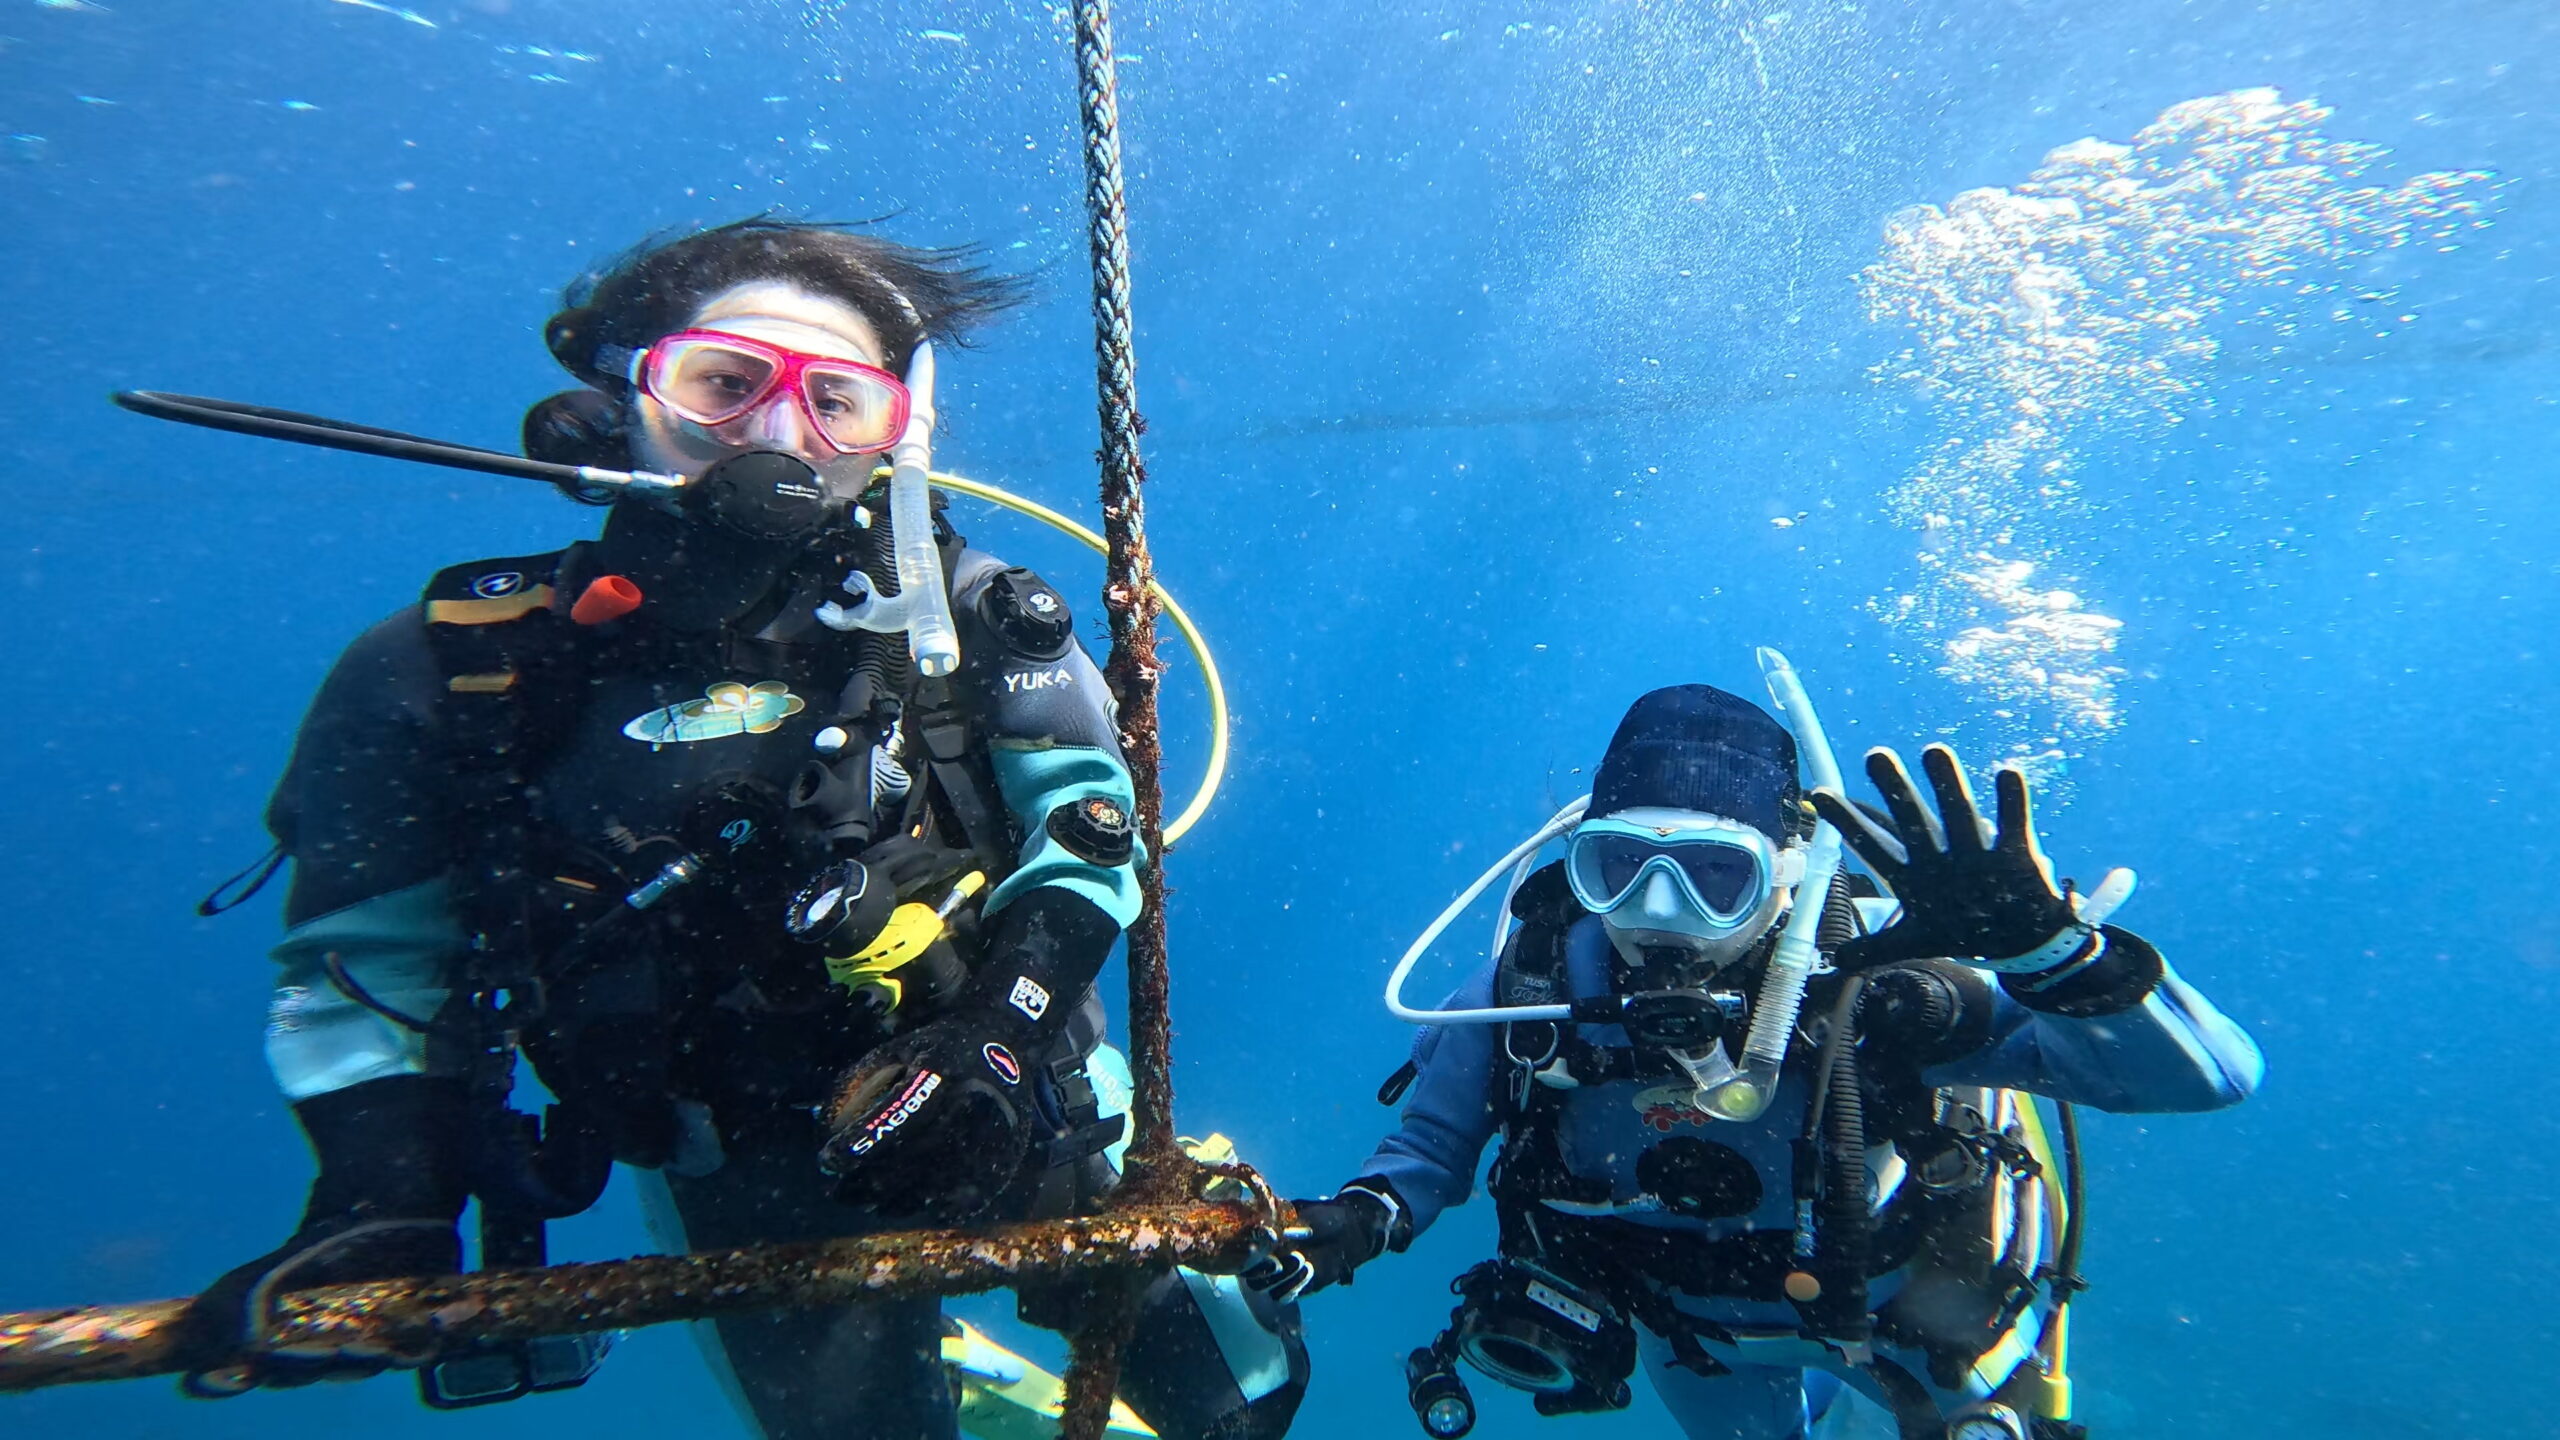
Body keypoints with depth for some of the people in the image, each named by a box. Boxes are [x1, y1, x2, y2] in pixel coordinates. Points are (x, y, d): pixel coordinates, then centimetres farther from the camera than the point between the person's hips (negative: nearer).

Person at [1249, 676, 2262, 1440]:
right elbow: (1435, 1141, -14)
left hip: (1896, 1299, -2)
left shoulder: (1869, 981, -39)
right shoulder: (1537, 980, -32)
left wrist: (2042, 944, -62)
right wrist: (1365, 1215, -35)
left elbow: (2212, 1075, -43)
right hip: (1690, 1325, 3)